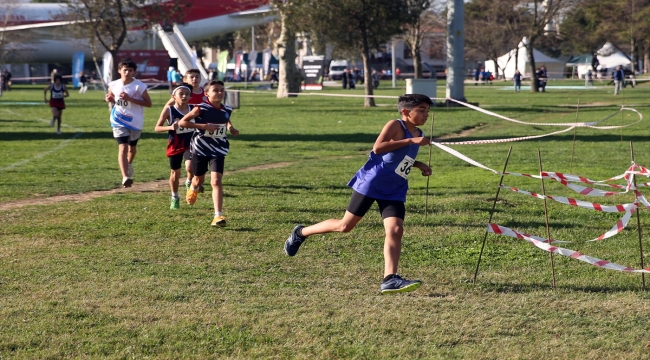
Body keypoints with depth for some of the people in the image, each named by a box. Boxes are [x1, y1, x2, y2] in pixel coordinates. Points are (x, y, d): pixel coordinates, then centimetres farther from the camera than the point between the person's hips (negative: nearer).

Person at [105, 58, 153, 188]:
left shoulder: (139, 86, -12)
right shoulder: (114, 85, -2)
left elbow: (149, 103, -12)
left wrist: (130, 99, -22)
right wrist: (110, 99, -10)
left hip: (135, 122, 0)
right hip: (119, 122, 0)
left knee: (132, 148, 20)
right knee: (123, 148, -16)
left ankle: (129, 164, 54)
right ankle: (125, 177, -26)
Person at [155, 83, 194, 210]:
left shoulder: (194, 109, -4)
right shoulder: (169, 110, -11)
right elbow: (157, 128, -8)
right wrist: (170, 127, -24)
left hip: (190, 144, 1)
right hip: (175, 145, -1)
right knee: (175, 172, 12)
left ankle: (191, 185, 5)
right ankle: (175, 198, 32)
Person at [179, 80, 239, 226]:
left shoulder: (226, 111, 0)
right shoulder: (201, 109, -15)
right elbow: (182, 122, -19)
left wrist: (231, 128, 2)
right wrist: (204, 126, -26)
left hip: (218, 151, 2)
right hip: (200, 149, -2)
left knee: (216, 181, -15)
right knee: (199, 180, 18)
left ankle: (218, 216, -18)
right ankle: (193, 189, 58)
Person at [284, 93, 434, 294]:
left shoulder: (418, 134, 13)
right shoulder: (395, 126, -12)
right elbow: (377, 148, -28)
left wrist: (419, 165, 11)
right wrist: (410, 141, -29)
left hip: (394, 191, 7)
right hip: (371, 183, -7)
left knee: (395, 230, -12)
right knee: (345, 226, 2)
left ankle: (390, 279, -17)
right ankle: (301, 233, 22)